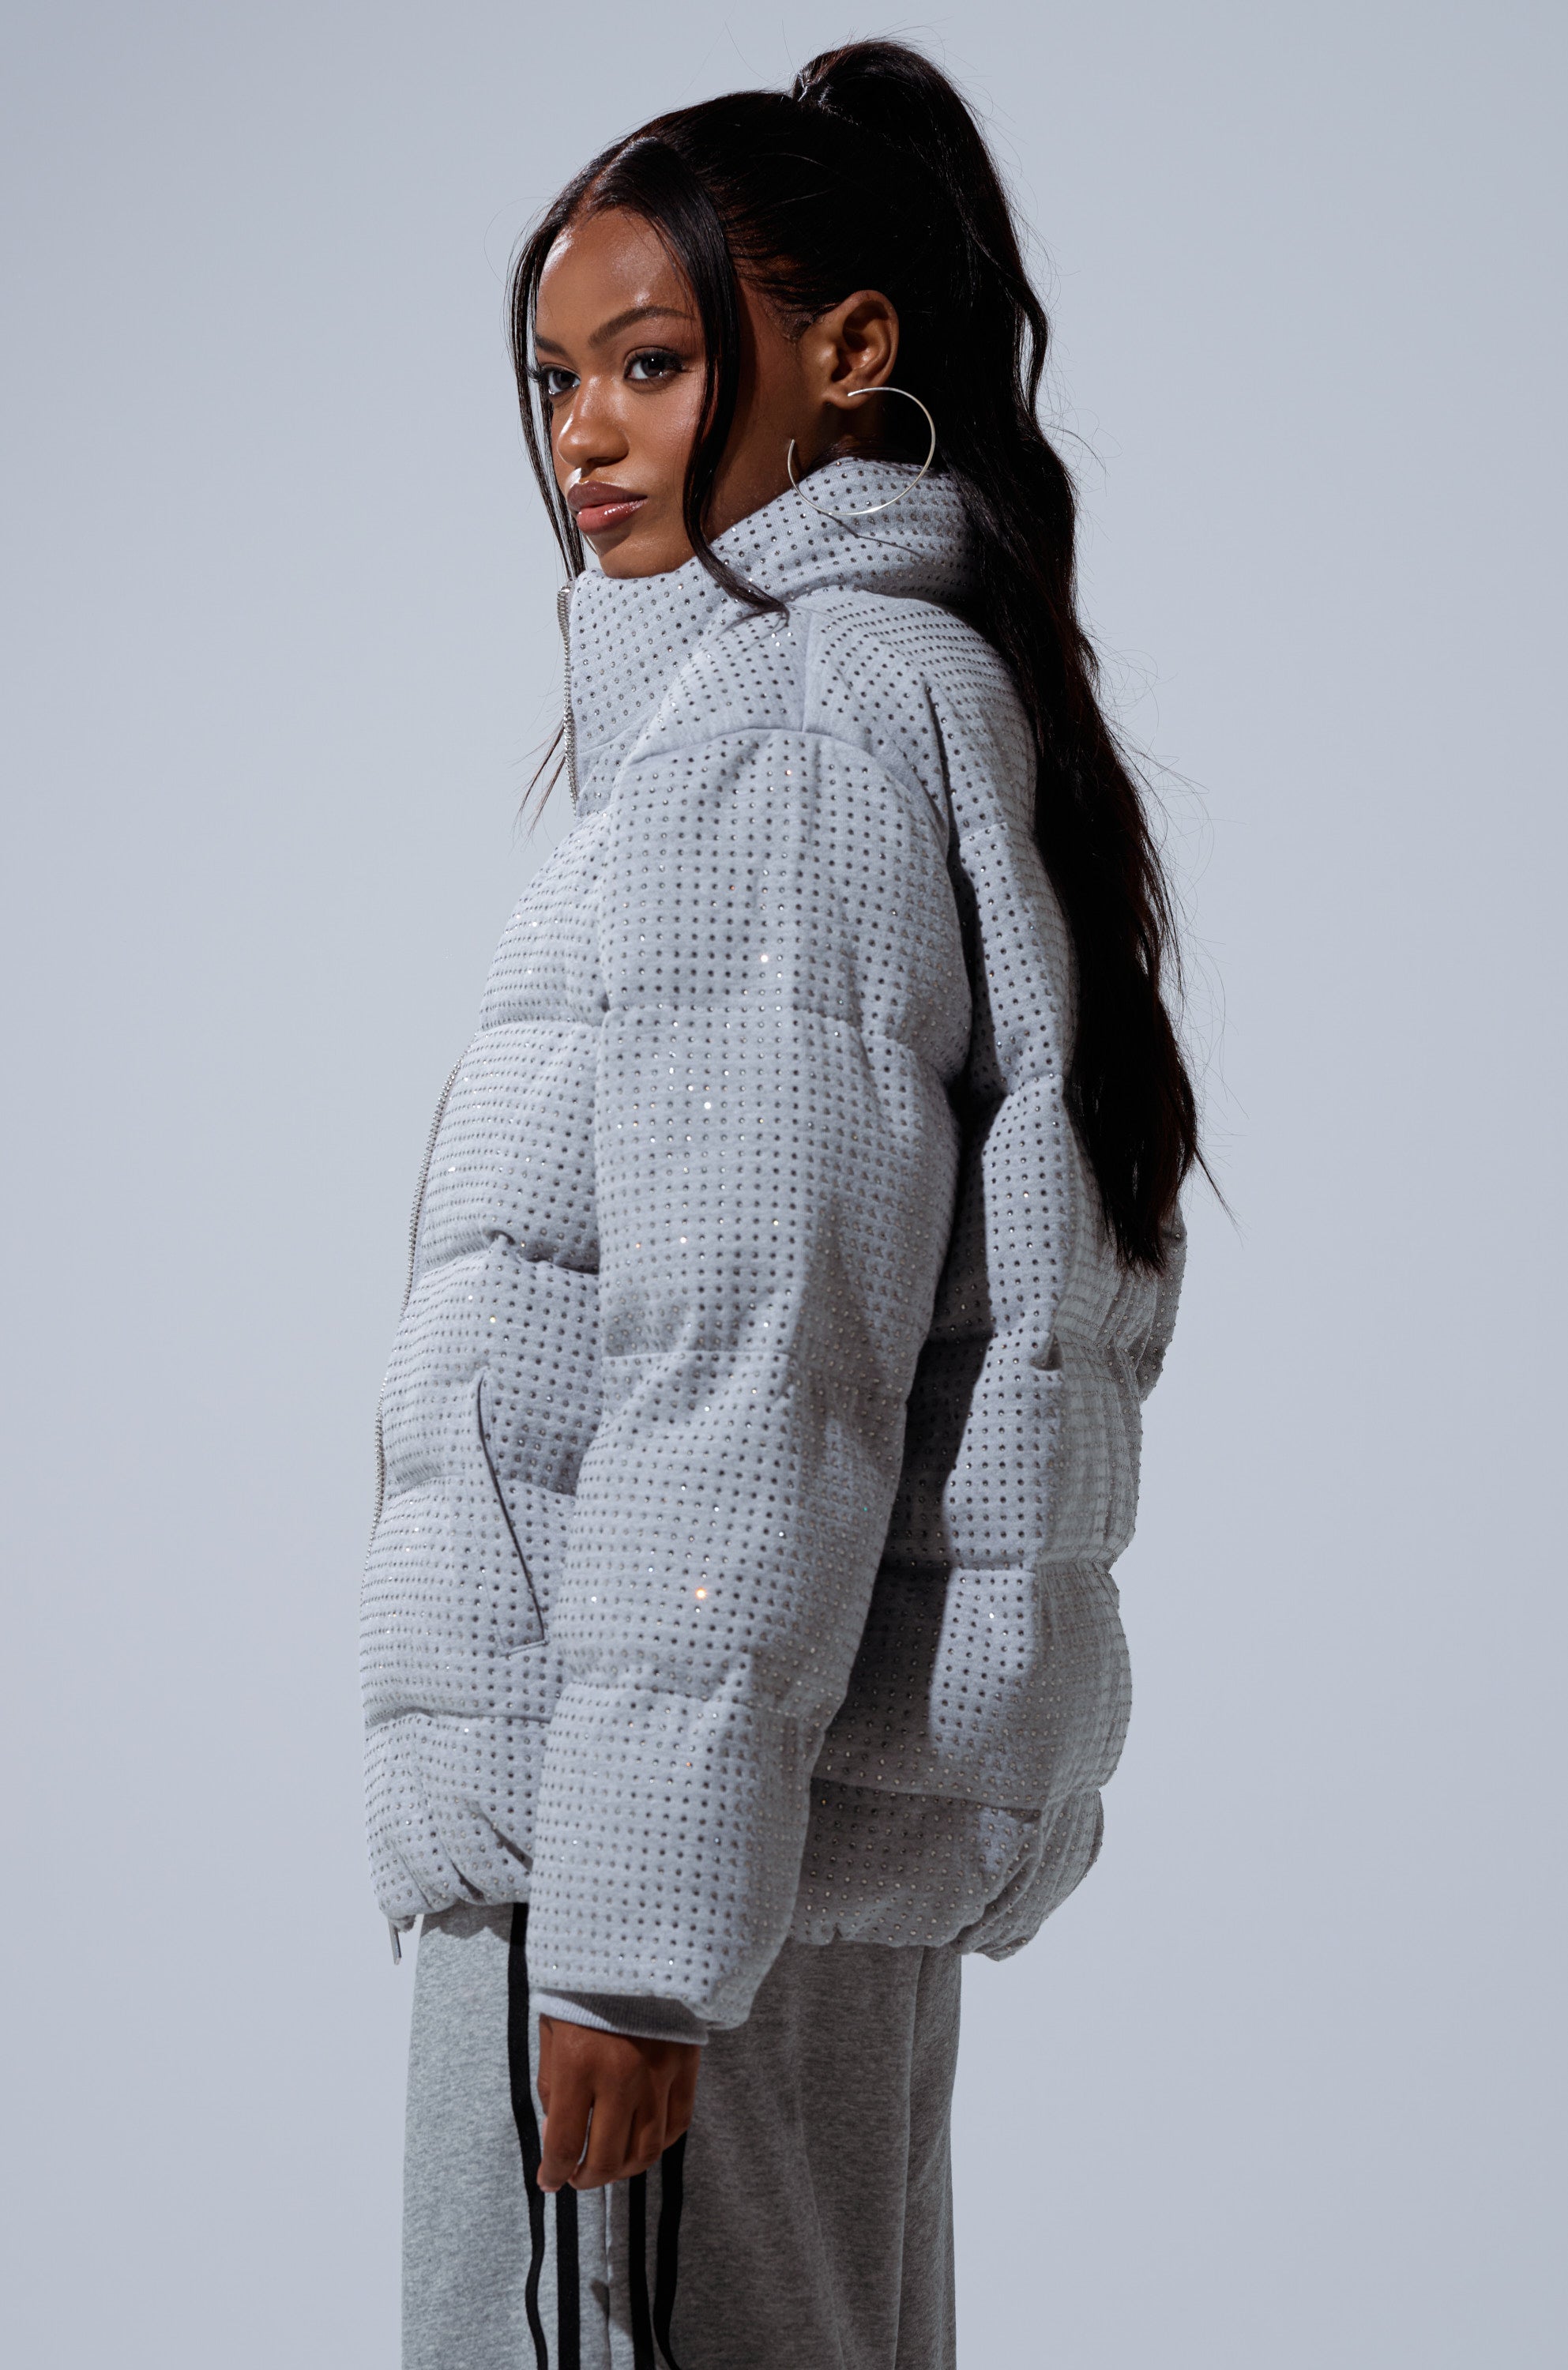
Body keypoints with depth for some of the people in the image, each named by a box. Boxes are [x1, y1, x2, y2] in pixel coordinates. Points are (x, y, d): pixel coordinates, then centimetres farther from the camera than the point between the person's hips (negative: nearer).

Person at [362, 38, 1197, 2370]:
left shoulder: (791, 718, -10)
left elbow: (758, 1355, -19)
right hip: (842, 1799, 10)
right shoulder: (938, 695, 20)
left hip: (680, 1812, -10)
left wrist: (637, 1914, -21)